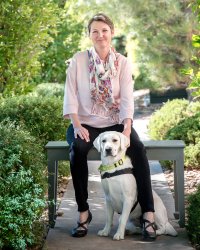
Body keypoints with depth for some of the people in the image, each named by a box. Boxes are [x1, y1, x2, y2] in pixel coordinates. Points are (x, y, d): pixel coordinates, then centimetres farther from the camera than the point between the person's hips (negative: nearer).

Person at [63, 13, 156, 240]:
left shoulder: (123, 63, 2)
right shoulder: (78, 60, 0)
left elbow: (127, 99, -7)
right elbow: (70, 96, -3)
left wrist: (127, 129, -22)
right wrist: (77, 126, -17)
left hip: (115, 123, 1)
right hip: (86, 123, -1)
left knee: (138, 149, -28)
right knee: (77, 149, -33)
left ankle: (148, 215, -24)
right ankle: (83, 213, -19)